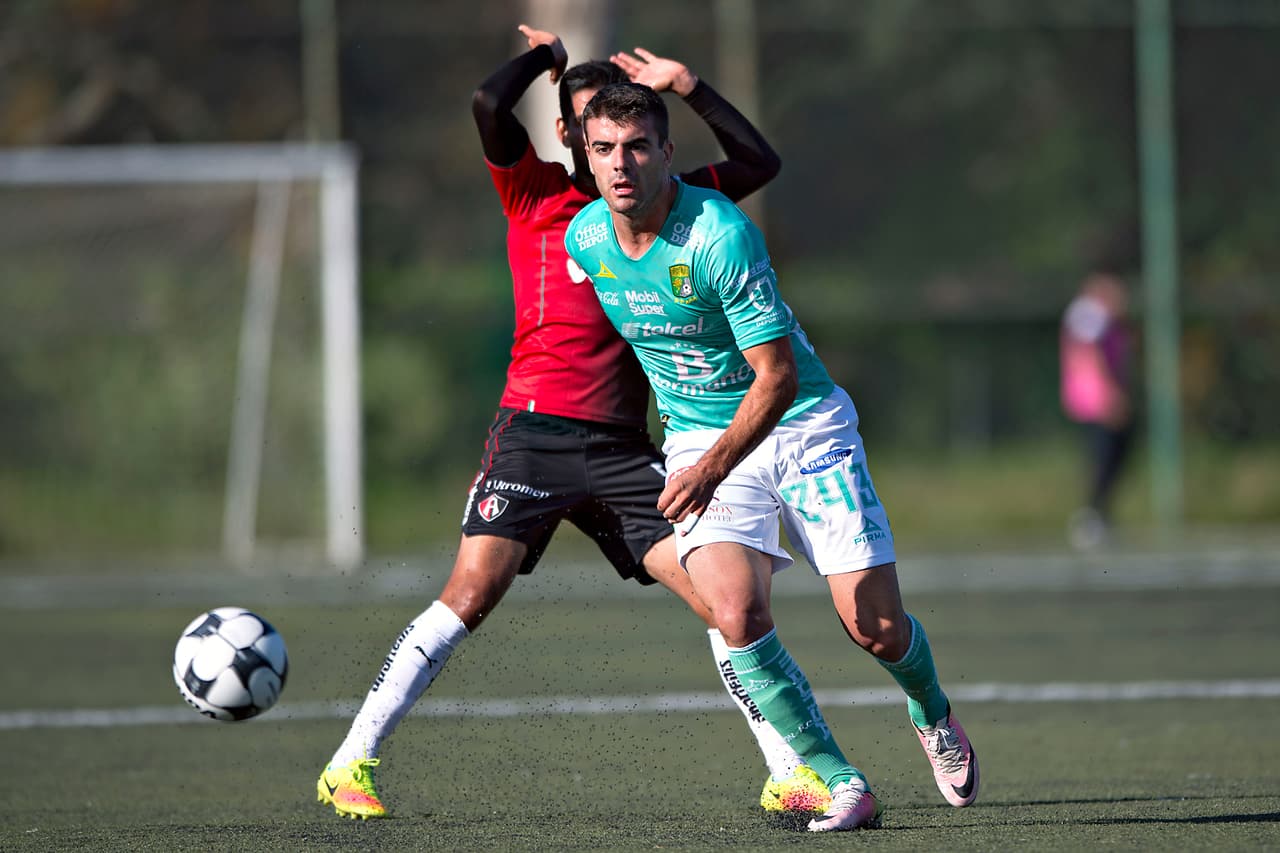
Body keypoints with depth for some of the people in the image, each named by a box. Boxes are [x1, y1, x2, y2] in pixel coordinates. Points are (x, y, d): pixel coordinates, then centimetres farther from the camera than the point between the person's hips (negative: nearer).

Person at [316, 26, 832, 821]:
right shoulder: (539, 196, 4)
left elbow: (758, 162, 17)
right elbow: (490, 105, -12)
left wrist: (689, 86, 10)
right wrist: (548, 55, 5)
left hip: (623, 448, 4)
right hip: (534, 430, -4)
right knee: (472, 594, -16)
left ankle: (789, 774, 4)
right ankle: (350, 764, -10)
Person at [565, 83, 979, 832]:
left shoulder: (720, 235, -25)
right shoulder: (584, 239, -6)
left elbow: (777, 376, -25)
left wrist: (713, 467, -34)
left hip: (801, 424, -4)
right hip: (698, 438, 4)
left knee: (876, 627, -5)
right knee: (737, 614, -22)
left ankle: (934, 716, 32)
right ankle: (842, 785, -11)